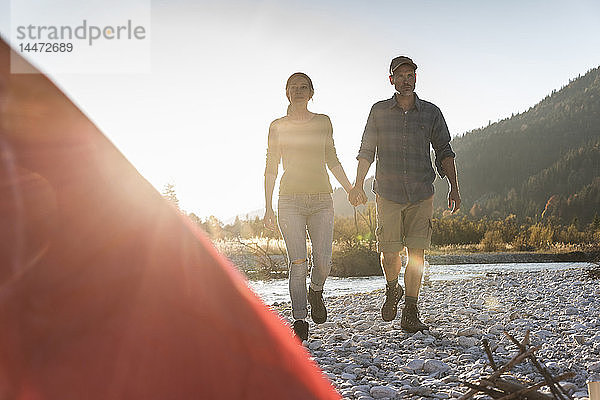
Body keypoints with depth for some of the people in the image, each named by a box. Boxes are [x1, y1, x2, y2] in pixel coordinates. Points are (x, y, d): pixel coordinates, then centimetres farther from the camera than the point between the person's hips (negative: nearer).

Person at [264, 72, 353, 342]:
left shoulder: (323, 123, 12)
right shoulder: (277, 127, 8)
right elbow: (271, 168, 9)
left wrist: (350, 189, 13)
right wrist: (268, 207, 4)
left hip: (321, 199, 2)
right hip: (290, 200, -1)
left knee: (323, 263, -8)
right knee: (297, 263, -10)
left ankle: (316, 292, 25)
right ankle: (299, 320, 1)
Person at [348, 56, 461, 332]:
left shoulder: (431, 112, 8)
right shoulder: (379, 111, 7)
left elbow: (444, 151, 9)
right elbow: (366, 151, 7)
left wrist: (454, 188, 0)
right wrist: (358, 185, -3)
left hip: (421, 194, 1)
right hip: (388, 193, 0)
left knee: (416, 252, -5)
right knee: (389, 253, -4)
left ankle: (410, 314, 3)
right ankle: (392, 290, 28)